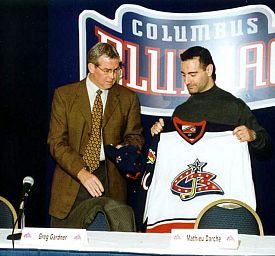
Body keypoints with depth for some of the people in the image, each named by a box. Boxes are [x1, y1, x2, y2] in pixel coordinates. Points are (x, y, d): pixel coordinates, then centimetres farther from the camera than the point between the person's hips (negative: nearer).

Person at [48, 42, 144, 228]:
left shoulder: (128, 98, 8)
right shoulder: (64, 95, 3)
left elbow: (135, 136, 14)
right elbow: (56, 141, -3)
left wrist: (125, 149, -11)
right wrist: (82, 172, -17)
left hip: (110, 181, 1)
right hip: (72, 179, -1)